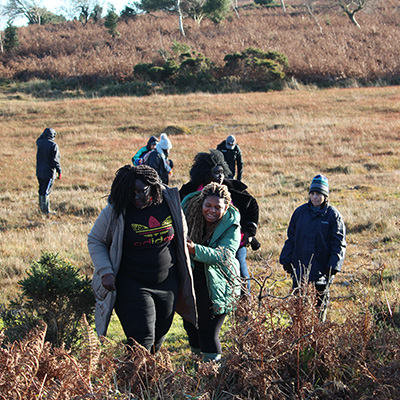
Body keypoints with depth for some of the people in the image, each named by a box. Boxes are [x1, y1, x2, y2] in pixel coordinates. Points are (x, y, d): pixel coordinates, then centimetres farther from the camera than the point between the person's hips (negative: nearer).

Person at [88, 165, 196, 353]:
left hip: (167, 285, 4)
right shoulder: (115, 211, -12)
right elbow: (95, 241, 0)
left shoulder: (169, 202, -2)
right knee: (141, 341, -13)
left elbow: (181, 234, 15)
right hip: (131, 286, -4)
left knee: (158, 338, 14)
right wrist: (105, 272, -13)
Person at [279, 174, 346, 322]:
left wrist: (333, 266, -12)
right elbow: (291, 238, 11)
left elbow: (338, 243, -4)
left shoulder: (333, 215, -3)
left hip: (322, 269, -3)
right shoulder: (300, 212, 5)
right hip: (300, 267, 3)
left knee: (319, 301, 6)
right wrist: (286, 260, 7)